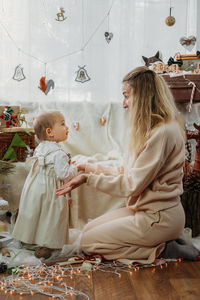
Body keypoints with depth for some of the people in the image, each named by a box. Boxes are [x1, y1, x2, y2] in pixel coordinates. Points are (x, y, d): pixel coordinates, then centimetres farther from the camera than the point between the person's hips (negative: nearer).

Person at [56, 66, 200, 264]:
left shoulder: (162, 133, -22)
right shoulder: (147, 129, 10)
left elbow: (131, 185, -22)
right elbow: (125, 172, 12)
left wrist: (89, 179, -17)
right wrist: (89, 168, 13)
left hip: (158, 218, -10)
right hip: (142, 209, 10)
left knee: (88, 242, -3)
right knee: (89, 230, 13)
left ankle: (161, 250, -3)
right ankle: (163, 241, 9)